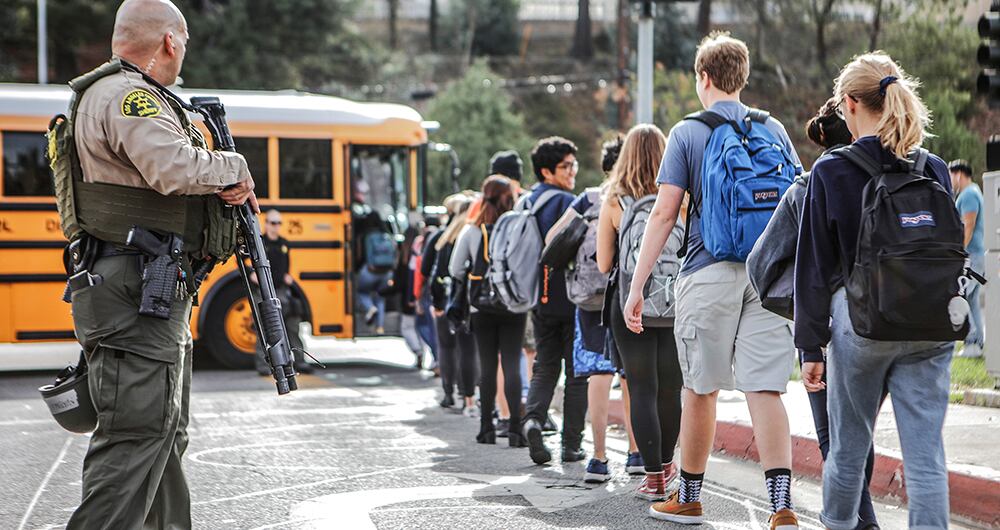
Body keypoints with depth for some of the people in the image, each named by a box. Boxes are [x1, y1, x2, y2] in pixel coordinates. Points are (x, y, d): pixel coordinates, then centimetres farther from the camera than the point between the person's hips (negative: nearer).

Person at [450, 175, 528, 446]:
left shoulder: (471, 231, -2)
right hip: (514, 307, -1)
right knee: (512, 365, 0)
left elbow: (456, 269, 3)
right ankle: (515, 427, -7)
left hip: (482, 309, 1)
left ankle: (487, 427, 12)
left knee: (488, 365, 9)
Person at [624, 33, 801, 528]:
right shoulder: (774, 130, 9)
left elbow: (663, 214, -6)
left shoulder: (687, 133, -1)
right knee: (765, 391, -1)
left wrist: (636, 288, -5)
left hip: (709, 273, -2)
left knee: (701, 390, 10)